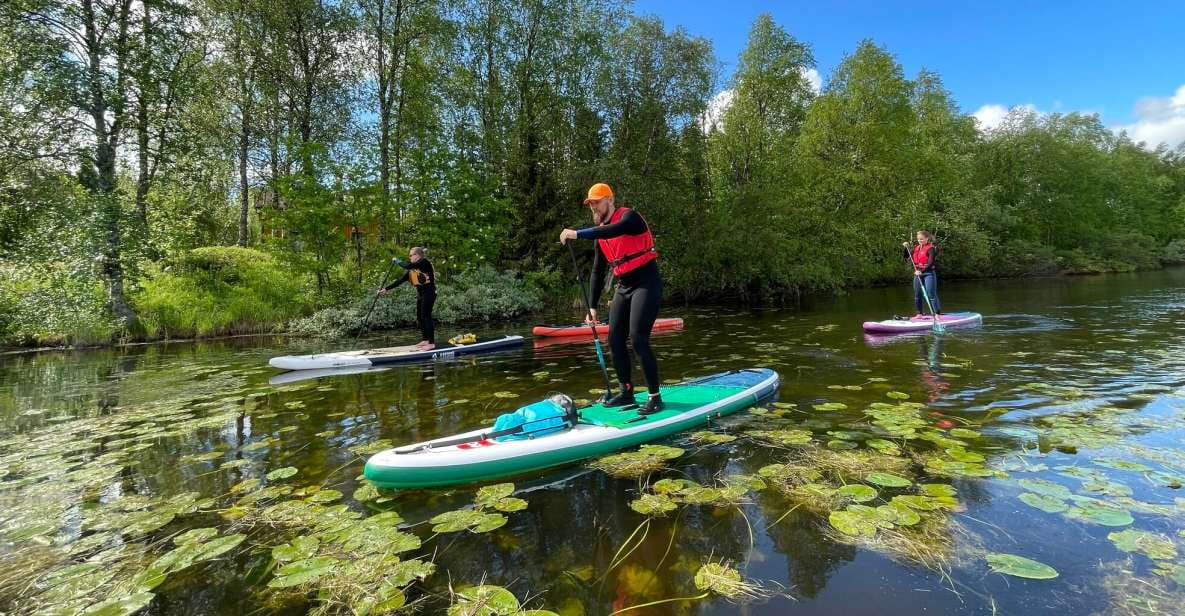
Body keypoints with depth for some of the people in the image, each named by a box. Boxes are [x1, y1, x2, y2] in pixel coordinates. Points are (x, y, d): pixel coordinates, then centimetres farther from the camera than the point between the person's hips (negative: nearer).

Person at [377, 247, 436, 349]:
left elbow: (407, 266, -23)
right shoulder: (412, 269, 11)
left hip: (429, 293, -9)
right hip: (420, 294, 9)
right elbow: (400, 280, 8)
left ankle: (431, 343, -5)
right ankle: (425, 340, 20)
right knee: (419, 317, 10)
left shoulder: (425, 262, -13)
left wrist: (397, 261, -5)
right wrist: (386, 289, 3)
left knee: (426, 316, -9)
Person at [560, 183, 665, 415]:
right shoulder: (600, 234, 13)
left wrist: (578, 234, -37)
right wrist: (592, 306, 12)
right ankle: (627, 392, 18)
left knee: (638, 338, -17)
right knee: (615, 340, 4)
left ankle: (655, 396, -7)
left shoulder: (629, 216, -9)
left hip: (646, 284, -8)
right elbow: (598, 272, 16)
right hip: (624, 287, 8)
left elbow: (614, 230, -34)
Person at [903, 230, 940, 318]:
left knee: (931, 294, -11)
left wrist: (922, 271, -28)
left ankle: (937, 313, -8)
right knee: (917, 294, 12)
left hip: (928, 273, -7)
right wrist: (906, 248, 3)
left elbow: (930, 263, -18)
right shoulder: (916, 248, 11)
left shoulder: (931, 248, -9)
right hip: (918, 273, 7)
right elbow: (907, 257, 17)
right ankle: (920, 313, 23)